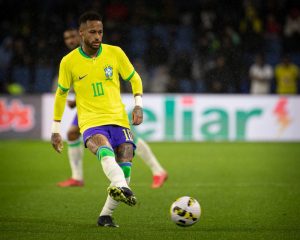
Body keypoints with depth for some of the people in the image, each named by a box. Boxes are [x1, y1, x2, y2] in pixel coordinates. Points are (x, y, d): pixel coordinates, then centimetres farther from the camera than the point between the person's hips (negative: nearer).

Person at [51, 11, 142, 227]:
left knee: (125, 169, -10)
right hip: (91, 122, -3)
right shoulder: (69, 62, 0)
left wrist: (138, 104, -2)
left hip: (118, 120, 3)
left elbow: (134, 78, 15)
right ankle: (122, 189, -61)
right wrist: (56, 129, 15)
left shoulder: (115, 53, 2)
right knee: (104, 150, -35)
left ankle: (106, 215, 9)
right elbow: (61, 93, 13)